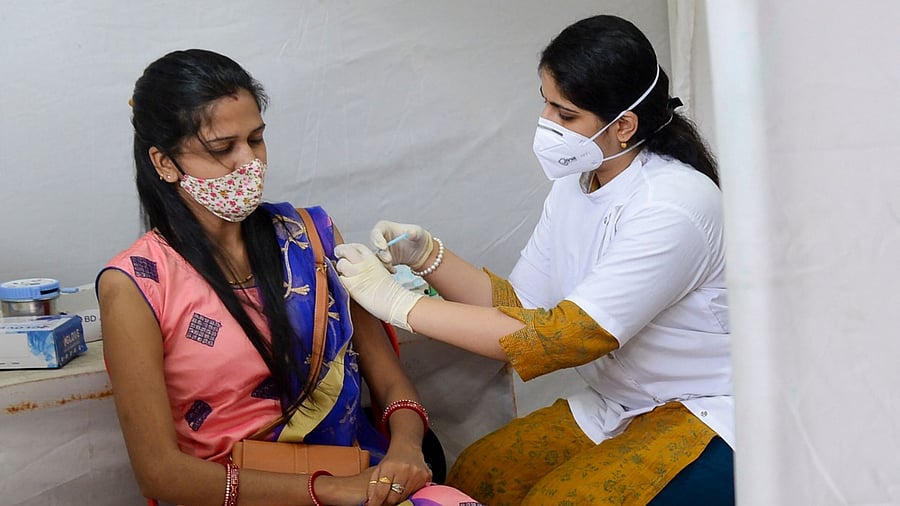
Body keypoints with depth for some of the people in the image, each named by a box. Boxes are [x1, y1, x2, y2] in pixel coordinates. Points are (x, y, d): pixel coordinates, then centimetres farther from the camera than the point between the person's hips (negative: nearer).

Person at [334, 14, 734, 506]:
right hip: (615, 406, 7)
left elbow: (564, 339, -30)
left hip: (706, 416, -7)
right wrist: (428, 256, -15)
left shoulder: (674, 207, -26)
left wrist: (398, 303, -29)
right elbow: (518, 306, 1)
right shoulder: (574, 184, 0)